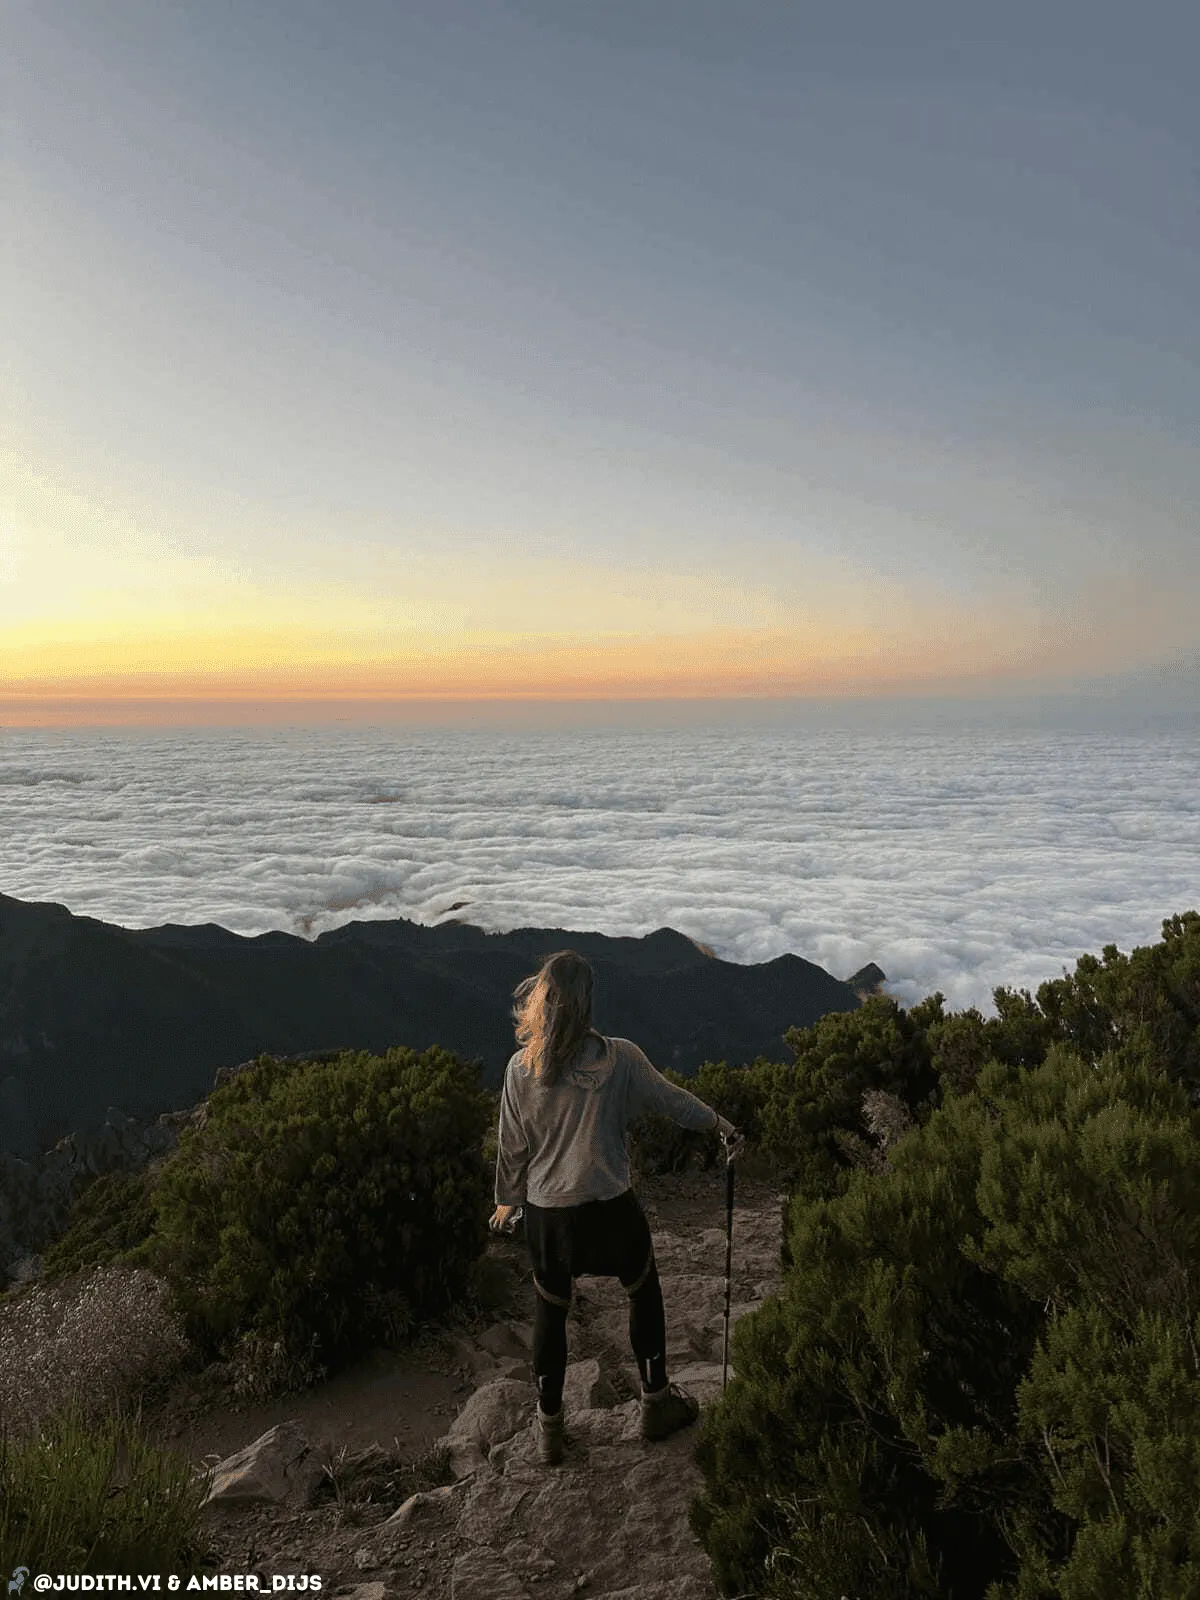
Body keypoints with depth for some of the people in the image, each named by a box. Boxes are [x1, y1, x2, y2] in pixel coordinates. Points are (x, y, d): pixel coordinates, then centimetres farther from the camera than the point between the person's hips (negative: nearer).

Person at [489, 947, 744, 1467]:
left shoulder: (521, 1068, -12)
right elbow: (672, 1100, -2)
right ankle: (655, 1404, 39)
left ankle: (549, 1428, 35)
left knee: (550, 1312, 21)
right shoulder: (618, 1058, -16)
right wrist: (724, 1125, 16)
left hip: (546, 1214, 2)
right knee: (644, 1295, 24)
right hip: (609, 1208, -1)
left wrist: (506, 1200, 16)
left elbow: (512, 1145, -2)